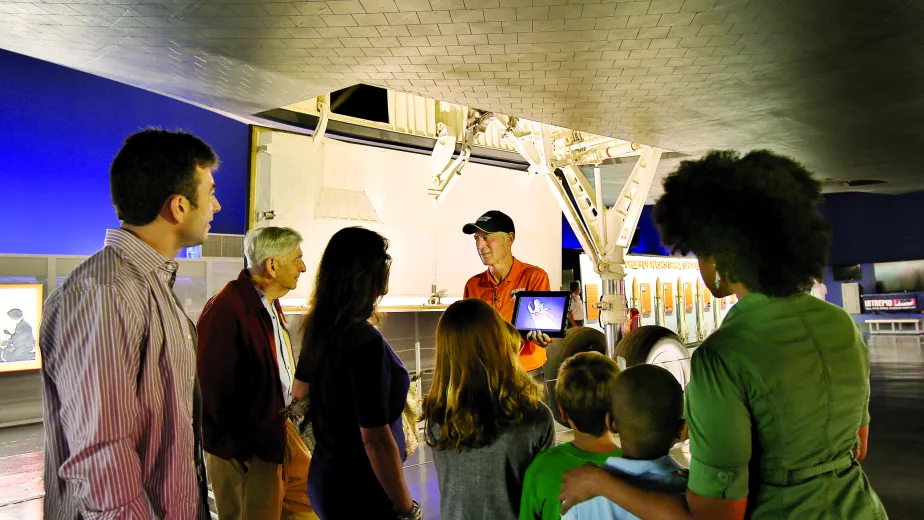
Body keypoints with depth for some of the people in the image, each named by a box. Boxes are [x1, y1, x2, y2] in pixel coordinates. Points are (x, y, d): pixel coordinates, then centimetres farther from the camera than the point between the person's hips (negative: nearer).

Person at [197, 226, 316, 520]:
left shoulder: (269, 303, 6)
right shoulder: (226, 310, -25)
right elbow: (212, 388, -24)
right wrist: (238, 450, -18)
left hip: (277, 429, 9)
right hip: (245, 450, -9)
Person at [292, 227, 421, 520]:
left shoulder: (318, 329, -2)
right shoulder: (366, 341, -27)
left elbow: (300, 391, 14)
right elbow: (375, 440, -26)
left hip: (324, 478, 8)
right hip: (361, 494, -7)